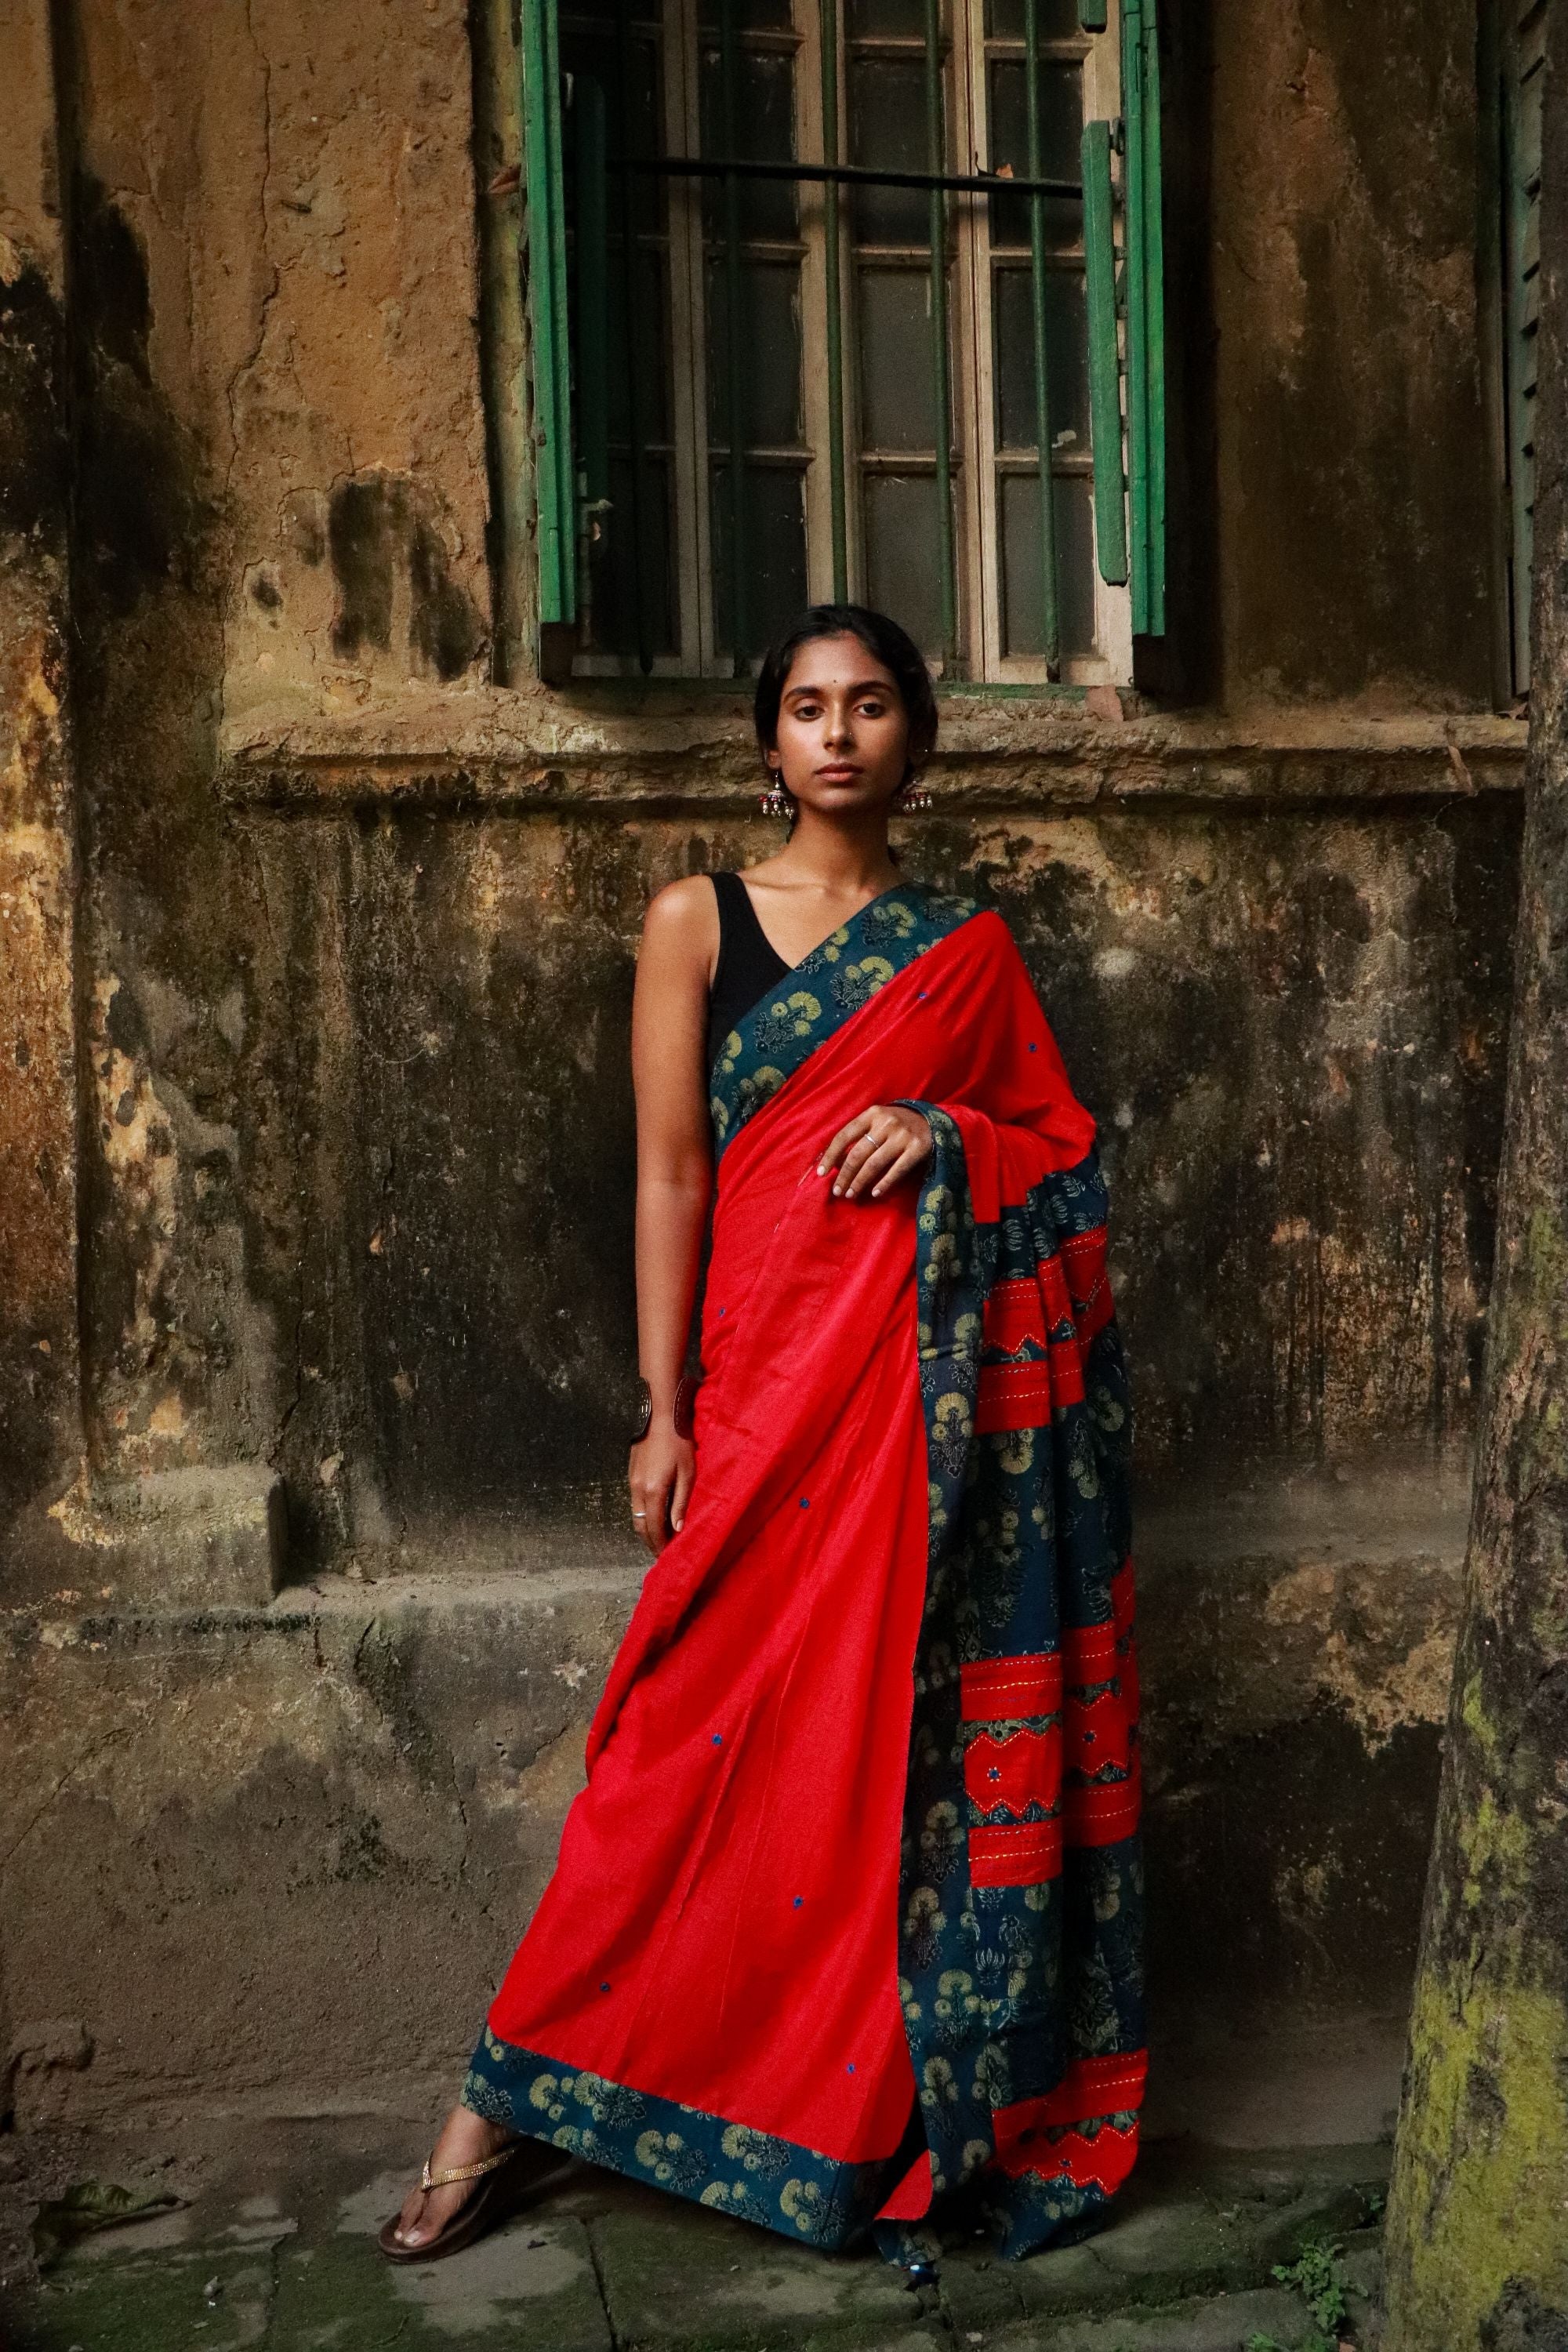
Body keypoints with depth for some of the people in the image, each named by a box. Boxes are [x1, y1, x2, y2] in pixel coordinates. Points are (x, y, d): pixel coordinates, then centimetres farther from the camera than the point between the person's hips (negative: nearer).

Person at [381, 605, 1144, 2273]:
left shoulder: (967, 947, 11)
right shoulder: (698, 921, 4)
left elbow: (1067, 1158, 14)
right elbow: (669, 1174, -1)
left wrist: (951, 1132, -8)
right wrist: (664, 1414, -6)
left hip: (954, 1382, 2)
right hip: (776, 1369, -2)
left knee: (932, 1736, 5)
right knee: (715, 1741, -1)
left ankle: (923, 2106, 23)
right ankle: (518, 2099, 15)